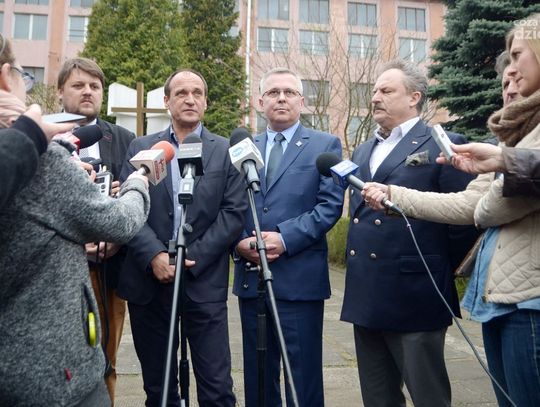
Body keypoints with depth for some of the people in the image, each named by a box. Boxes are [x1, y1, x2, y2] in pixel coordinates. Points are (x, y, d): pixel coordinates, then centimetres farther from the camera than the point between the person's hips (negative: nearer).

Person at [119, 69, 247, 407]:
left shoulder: (226, 151, 6)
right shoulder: (141, 148, 10)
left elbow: (235, 213, -3)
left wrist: (192, 258, -12)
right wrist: (154, 256, -14)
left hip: (204, 281, -1)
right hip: (149, 280, 2)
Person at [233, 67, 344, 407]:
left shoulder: (325, 145, 3)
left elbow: (330, 205, -7)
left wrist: (284, 238, -17)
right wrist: (239, 242, -10)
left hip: (300, 277, -3)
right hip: (250, 276, 4)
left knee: (303, 374, 7)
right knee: (257, 374, 16)